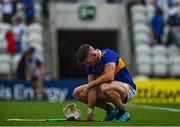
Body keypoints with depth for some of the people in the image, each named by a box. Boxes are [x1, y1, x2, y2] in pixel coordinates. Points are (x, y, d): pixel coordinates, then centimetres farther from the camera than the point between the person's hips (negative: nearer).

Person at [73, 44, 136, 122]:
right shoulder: (90, 65, -2)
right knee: (77, 93, -2)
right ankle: (110, 110, 4)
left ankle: (123, 113, -15)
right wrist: (90, 111, -17)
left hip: (127, 88, -8)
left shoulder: (108, 55, -22)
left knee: (105, 88, -40)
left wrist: (89, 85, -24)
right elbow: (92, 88, -8)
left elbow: (109, 77, -36)